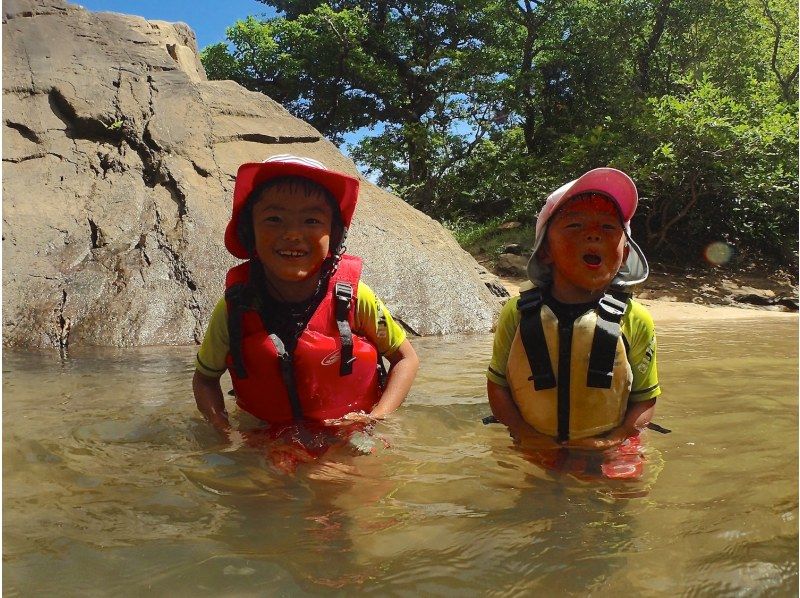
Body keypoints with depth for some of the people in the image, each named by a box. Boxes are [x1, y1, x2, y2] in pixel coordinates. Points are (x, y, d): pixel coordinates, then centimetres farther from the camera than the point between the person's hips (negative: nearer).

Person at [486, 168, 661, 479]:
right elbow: (497, 386, -2)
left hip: (610, 460, 0)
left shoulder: (636, 321, -10)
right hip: (532, 458, 0)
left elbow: (644, 400, -2)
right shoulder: (518, 313, -9)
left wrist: (610, 443, -17)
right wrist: (528, 436, -15)